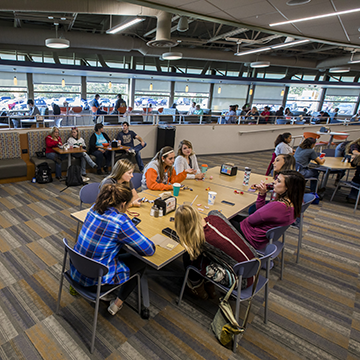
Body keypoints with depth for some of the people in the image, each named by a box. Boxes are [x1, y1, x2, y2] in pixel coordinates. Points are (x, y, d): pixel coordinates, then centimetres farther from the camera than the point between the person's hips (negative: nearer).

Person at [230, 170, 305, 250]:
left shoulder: (278, 206, -35)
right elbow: (261, 211, 3)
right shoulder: (292, 203, -5)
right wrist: (262, 194, -8)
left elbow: (251, 220, -21)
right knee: (233, 216, 20)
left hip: (254, 240, -9)